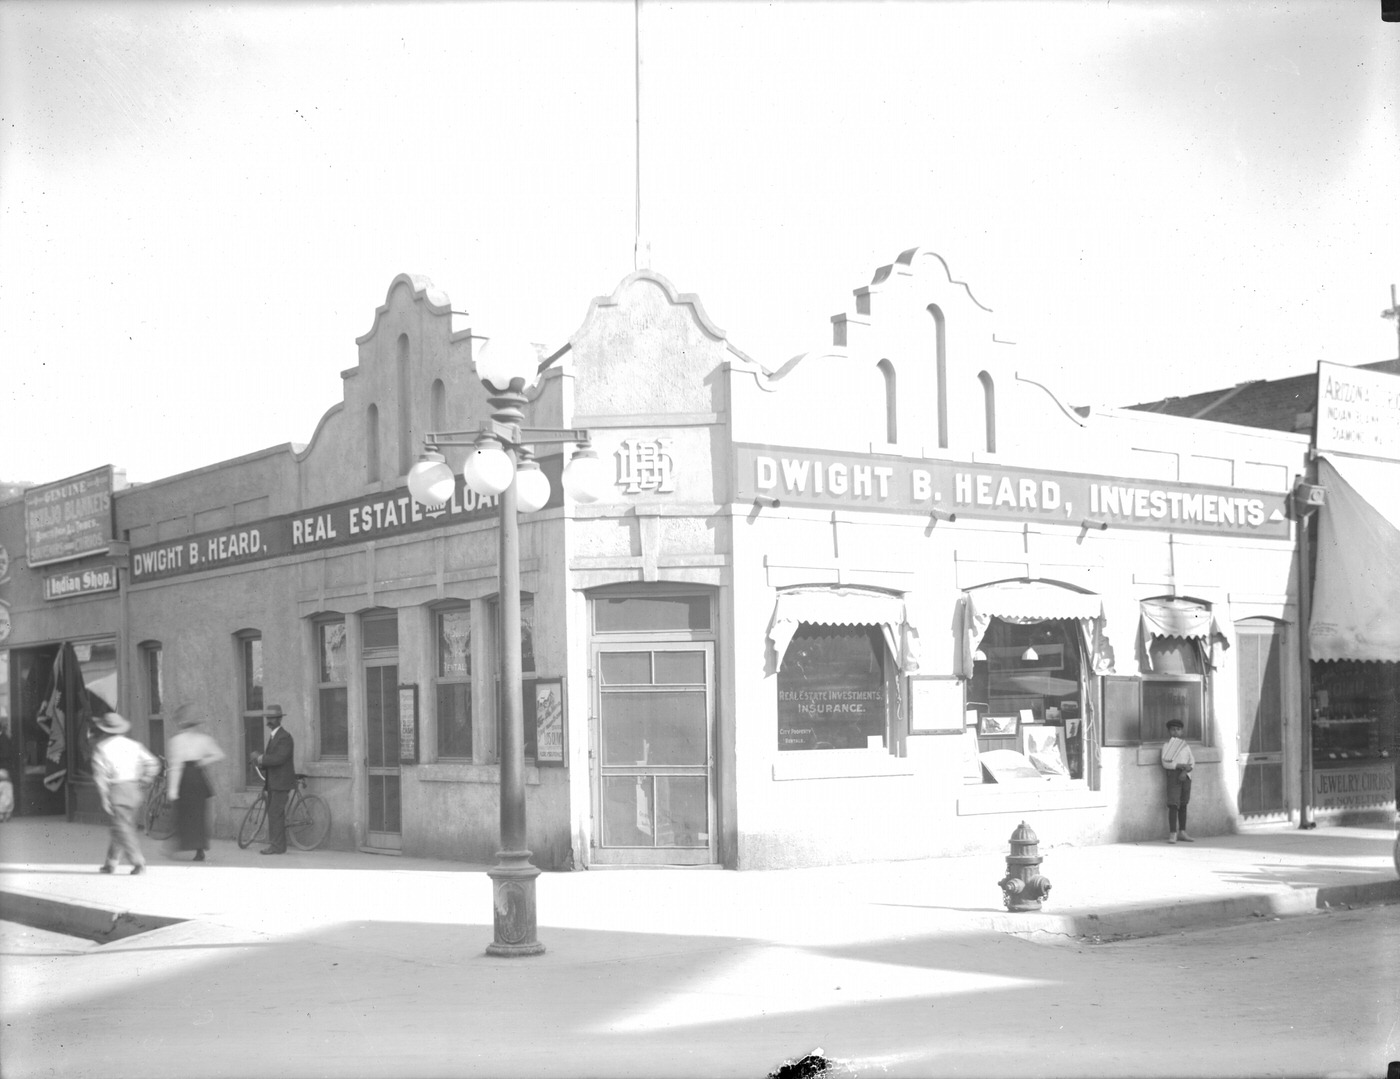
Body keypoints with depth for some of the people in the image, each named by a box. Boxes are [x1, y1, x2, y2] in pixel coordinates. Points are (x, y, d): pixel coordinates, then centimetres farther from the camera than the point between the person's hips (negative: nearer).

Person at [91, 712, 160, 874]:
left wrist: (104, 799, -9)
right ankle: (111, 863, 21)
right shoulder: (134, 745, 9)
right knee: (120, 827, 16)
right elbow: (153, 764, 1)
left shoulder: (102, 748, -2)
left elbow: (100, 776, -9)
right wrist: (143, 783, 8)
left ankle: (138, 862, -13)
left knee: (123, 829, -4)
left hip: (116, 790, -5)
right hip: (135, 790, 5)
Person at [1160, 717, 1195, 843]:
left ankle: (1182, 832, 14)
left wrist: (1186, 771, -11)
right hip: (1173, 775, -4)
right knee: (1173, 804, -10)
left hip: (1185, 775, 4)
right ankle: (1172, 834, -12)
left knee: (1183, 804, 8)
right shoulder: (1167, 746, 2)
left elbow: (1192, 761, 7)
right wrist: (1180, 766, -18)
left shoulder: (1185, 746, 14)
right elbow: (1165, 763, -9)